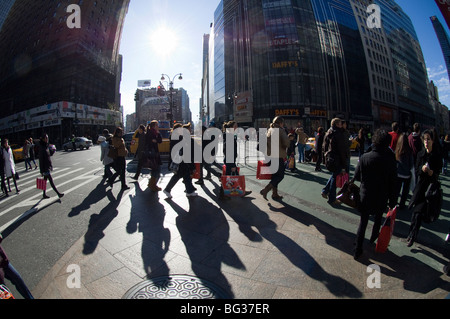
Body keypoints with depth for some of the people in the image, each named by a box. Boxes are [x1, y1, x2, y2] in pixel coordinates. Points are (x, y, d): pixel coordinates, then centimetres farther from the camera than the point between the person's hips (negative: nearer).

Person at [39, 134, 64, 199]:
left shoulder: (47, 146, 8)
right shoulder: (41, 148, -17)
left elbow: (50, 154, 19)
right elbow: (41, 159, -18)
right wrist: (42, 170, -19)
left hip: (48, 166, 9)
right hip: (45, 167, -9)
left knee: (45, 180, 16)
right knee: (51, 181, -5)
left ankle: (44, 194, 26)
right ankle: (58, 193, -4)